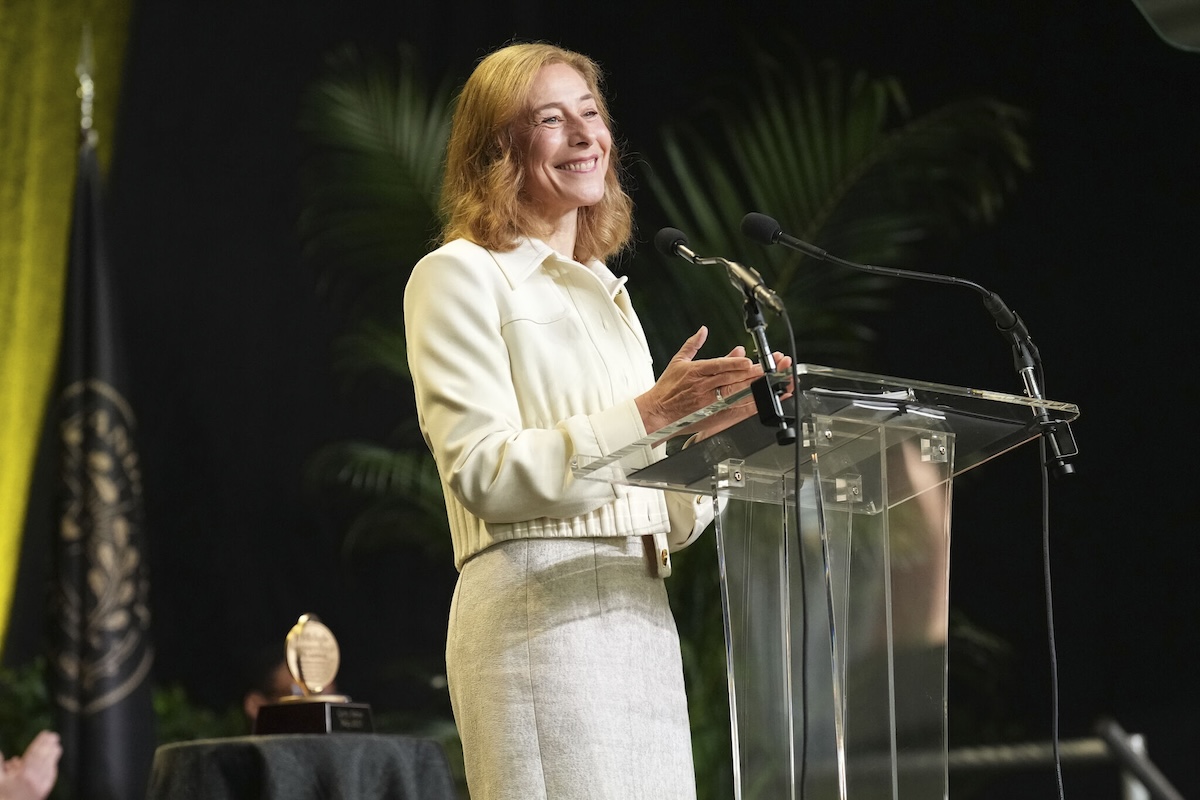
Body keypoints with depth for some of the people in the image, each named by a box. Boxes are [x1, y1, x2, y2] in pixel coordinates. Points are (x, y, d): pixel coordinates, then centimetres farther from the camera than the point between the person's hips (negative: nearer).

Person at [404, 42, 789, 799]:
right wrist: (644, 414, -17)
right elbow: (481, 471, -12)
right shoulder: (460, 275, 1)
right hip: (541, 613, -7)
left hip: (641, 616, 7)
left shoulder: (604, 289, 23)